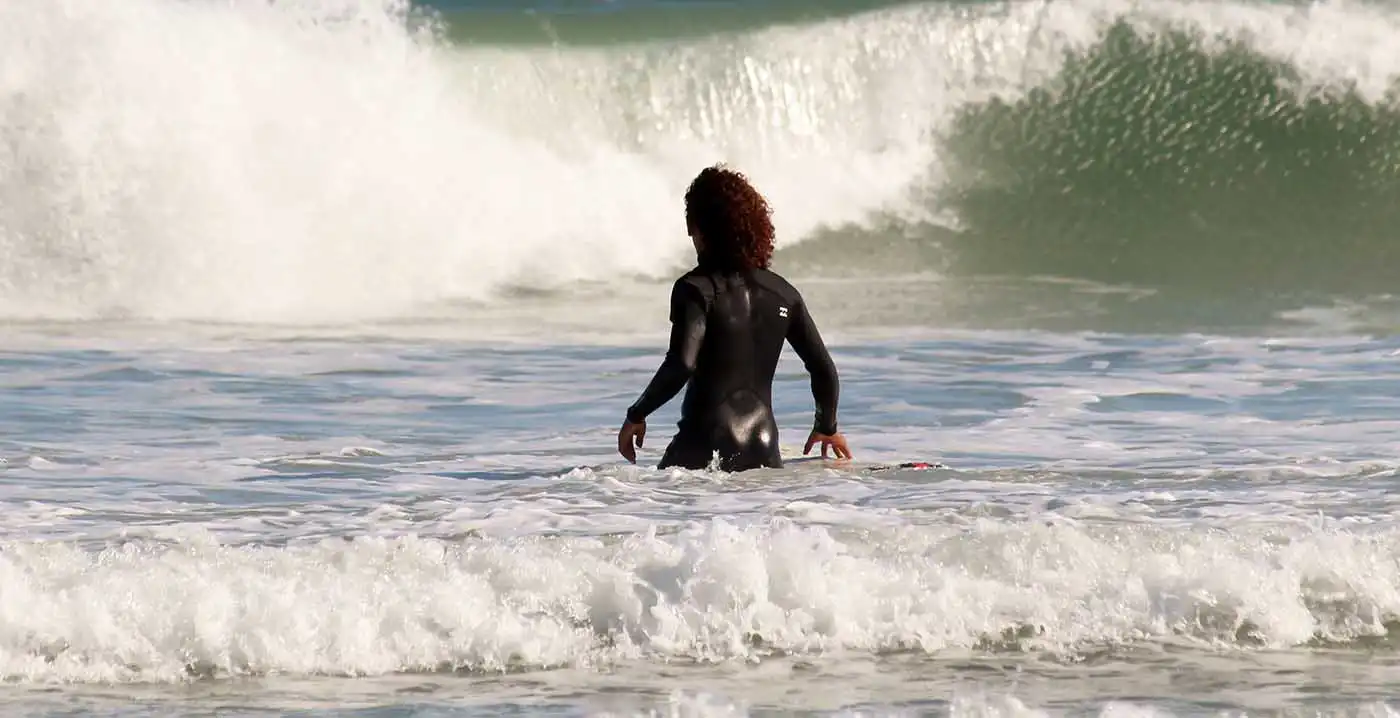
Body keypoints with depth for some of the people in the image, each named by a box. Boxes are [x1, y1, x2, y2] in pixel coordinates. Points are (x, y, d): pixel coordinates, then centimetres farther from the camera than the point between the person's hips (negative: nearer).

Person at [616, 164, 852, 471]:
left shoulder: (696, 288, -6)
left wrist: (637, 415, -7)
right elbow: (824, 369, 14)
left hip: (707, 443, -5)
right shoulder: (782, 293, 11)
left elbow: (681, 365, -19)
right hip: (762, 449, 5)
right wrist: (827, 426, 30)